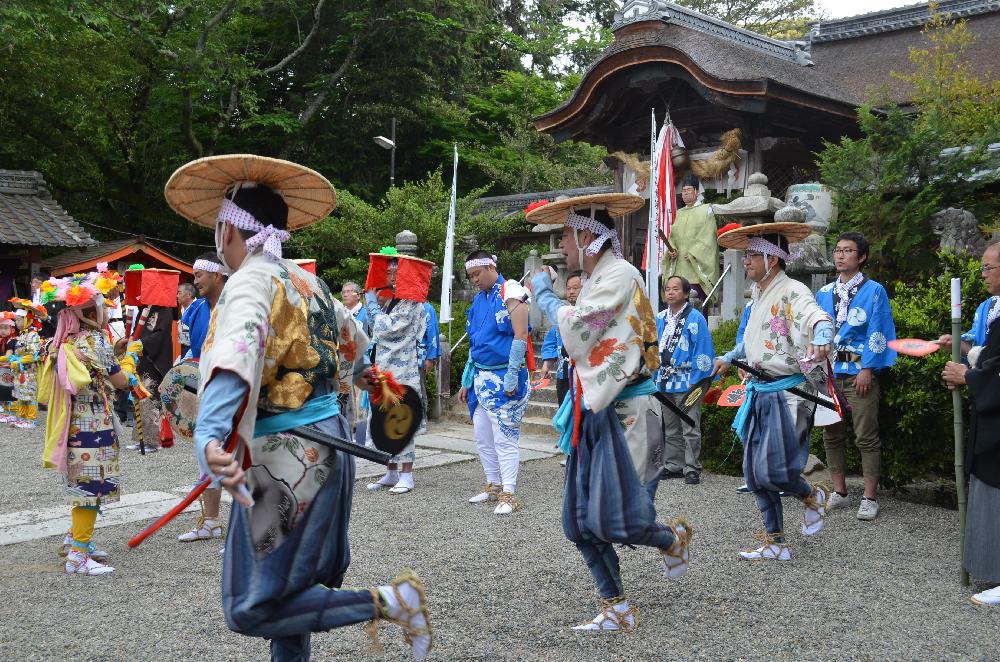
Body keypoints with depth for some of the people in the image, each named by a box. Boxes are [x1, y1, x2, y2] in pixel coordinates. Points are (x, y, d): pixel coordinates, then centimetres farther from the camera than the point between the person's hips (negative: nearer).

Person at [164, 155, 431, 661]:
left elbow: (235, 356, -33)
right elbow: (350, 334, 32)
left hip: (283, 453, -9)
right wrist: (355, 371, 55)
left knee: (253, 609, -4)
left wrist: (209, 435, -49)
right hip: (328, 440, 9)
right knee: (285, 585, 18)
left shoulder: (251, 281, -12)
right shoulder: (306, 281, 12)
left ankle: (385, 602, -7)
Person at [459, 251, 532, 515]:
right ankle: (493, 486, 23)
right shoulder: (478, 299, 15)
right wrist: (467, 381, 16)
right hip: (481, 377, 8)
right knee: (482, 436, 12)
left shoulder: (510, 293, -9)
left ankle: (508, 495, -5)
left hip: (504, 379, -8)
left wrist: (511, 378, -20)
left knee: (505, 438, -7)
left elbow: (520, 336, -16)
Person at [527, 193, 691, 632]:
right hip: (593, 414, 9)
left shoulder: (619, 274, -12)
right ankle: (618, 610, 15)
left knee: (612, 523, -11)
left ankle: (674, 539, 19)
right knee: (579, 524, 5)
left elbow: (576, 334, -17)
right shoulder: (595, 280, 17)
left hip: (623, 414, -9)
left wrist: (545, 295, -5)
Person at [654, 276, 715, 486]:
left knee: (690, 429, -4)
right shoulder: (660, 319, 12)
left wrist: (697, 380, -13)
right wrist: (653, 376, 13)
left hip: (686, 381, -6)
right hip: (664, 381, 6)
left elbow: (703, 350, -9)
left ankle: (692, 468, 2)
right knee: (670, 428, 13)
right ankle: (673, 466, 22)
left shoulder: (695, 318, -6)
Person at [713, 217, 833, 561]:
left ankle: (812, 497, 20)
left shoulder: (792, 292, -13)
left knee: (771, 471, -12)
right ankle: (774, 543, 20)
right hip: (760, 391, 9)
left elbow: (818, 317, -34)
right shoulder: (759, 294, 14)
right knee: (755, 471, 9)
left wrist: (821, 338, -55)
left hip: (787, 392, -9)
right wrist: (729, 358, 38)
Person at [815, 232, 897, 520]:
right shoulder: (824, 294, 13)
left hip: (860, 373, -5)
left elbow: (877, 332, -7)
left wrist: (867, 369, -14)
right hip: (828, 373, 5)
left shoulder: (874, 291, -1)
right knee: (832, 435, 9)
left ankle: (869, 499, 1)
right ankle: (839, 493, 18)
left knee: (866, 437, -4)